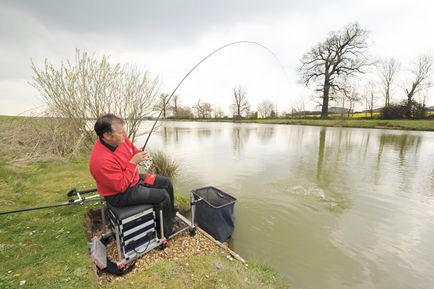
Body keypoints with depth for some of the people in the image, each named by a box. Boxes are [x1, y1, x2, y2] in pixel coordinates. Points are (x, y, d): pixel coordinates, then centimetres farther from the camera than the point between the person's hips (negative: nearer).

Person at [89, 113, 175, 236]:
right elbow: (121, 186, -27)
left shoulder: (121, 139, -13)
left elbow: (133, 151, 7)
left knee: (166, 182, 8)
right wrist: (133, 162, -29)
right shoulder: (101, 160, -35)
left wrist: (141, 154, -16)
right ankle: (167, 230, 14)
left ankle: (171, 214, 31)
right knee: (163, 196, -13)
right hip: (119, 194, -8)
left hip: (135, 178, 8)